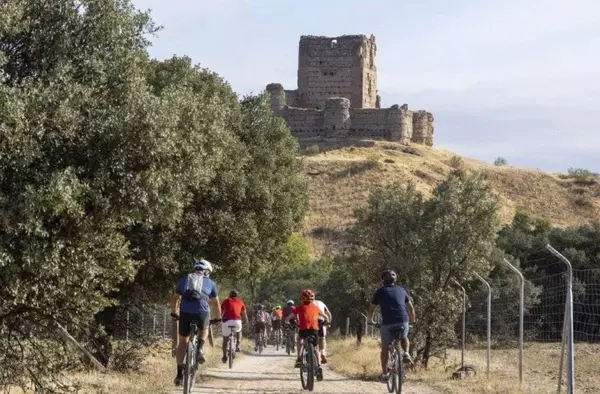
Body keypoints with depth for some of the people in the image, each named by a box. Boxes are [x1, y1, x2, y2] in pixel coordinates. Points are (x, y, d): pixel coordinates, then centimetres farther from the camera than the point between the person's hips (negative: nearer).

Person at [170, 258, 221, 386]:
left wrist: (174, 313, 37)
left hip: (185, 313, 1)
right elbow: (216, 302, 25)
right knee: (204, 330, 33)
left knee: (182, 341, 16)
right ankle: (200, 349, 6)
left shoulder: (184, 280, 21)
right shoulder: (210, 283, 18)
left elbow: (175, 298, 24)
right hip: (202, 313, -1)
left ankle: (179, 373, 11)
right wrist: (219, 317, 39)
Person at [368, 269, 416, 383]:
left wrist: (371, 321, 35)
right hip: (403, 322, 2)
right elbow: (410, 308, 21)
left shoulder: (380, 291, 11)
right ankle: (406, 354, 6)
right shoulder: (401, 290, 17)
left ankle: (384, 374, 14)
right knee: (404, 338, 33)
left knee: (385, 349, 14)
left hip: (387, 324, -2)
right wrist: (413, 320, 37)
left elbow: (371, 310, 16)